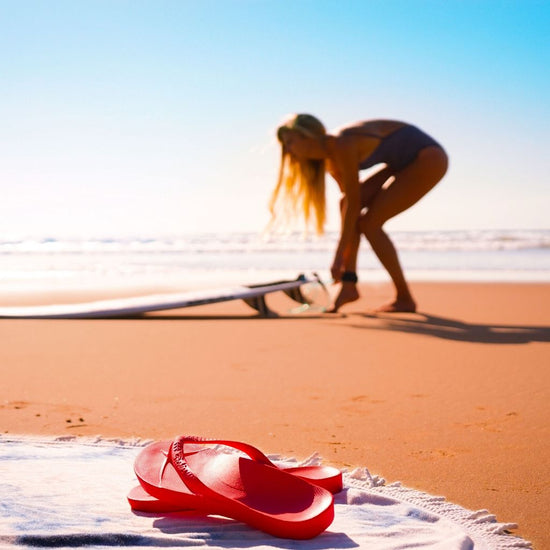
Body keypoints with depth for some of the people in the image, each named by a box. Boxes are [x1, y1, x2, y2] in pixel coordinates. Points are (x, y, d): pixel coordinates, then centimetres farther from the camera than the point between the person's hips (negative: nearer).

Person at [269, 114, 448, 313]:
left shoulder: (343, 146, -23)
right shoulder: (330, 160, 4)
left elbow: (354, 204, -21)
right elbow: (349, 201, 10)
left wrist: (339, 257, -18)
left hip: (430, 159, -9)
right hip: (408, 162, 9)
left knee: (370, 222, -11)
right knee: (347, 202, 2)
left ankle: (405, 298, 0)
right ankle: (349, 283, 1)